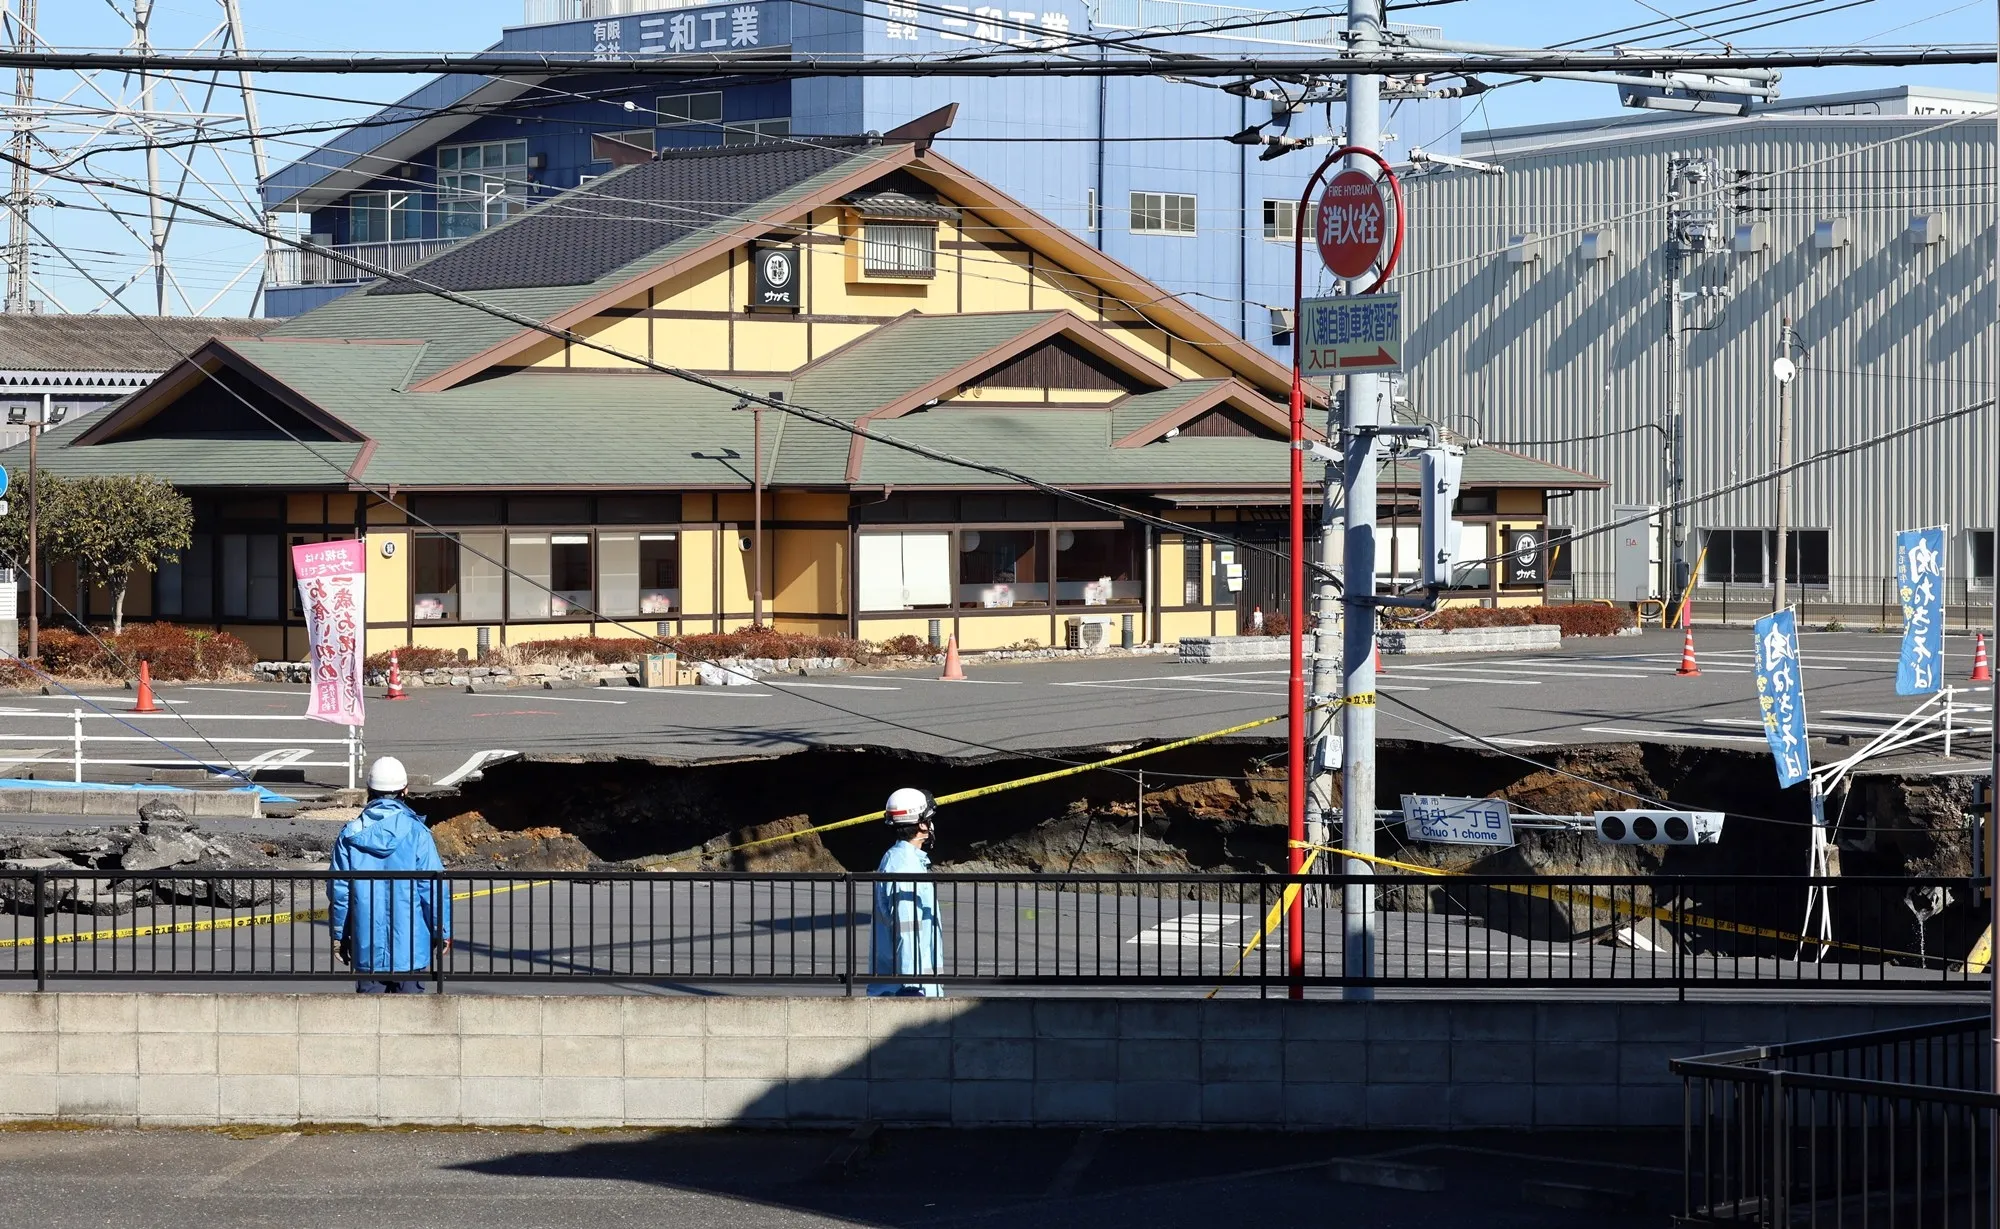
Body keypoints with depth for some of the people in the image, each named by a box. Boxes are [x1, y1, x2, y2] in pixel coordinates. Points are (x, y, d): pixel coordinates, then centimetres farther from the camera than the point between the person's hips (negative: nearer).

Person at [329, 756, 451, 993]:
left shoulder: (351, 834, 0)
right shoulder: (415, 832, -7)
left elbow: (338, 889, 3)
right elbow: (433, 886, -6)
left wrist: (339, 936, 13)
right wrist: (442, 931, 4)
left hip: (367, 944, 2)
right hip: (409, 942, -2)